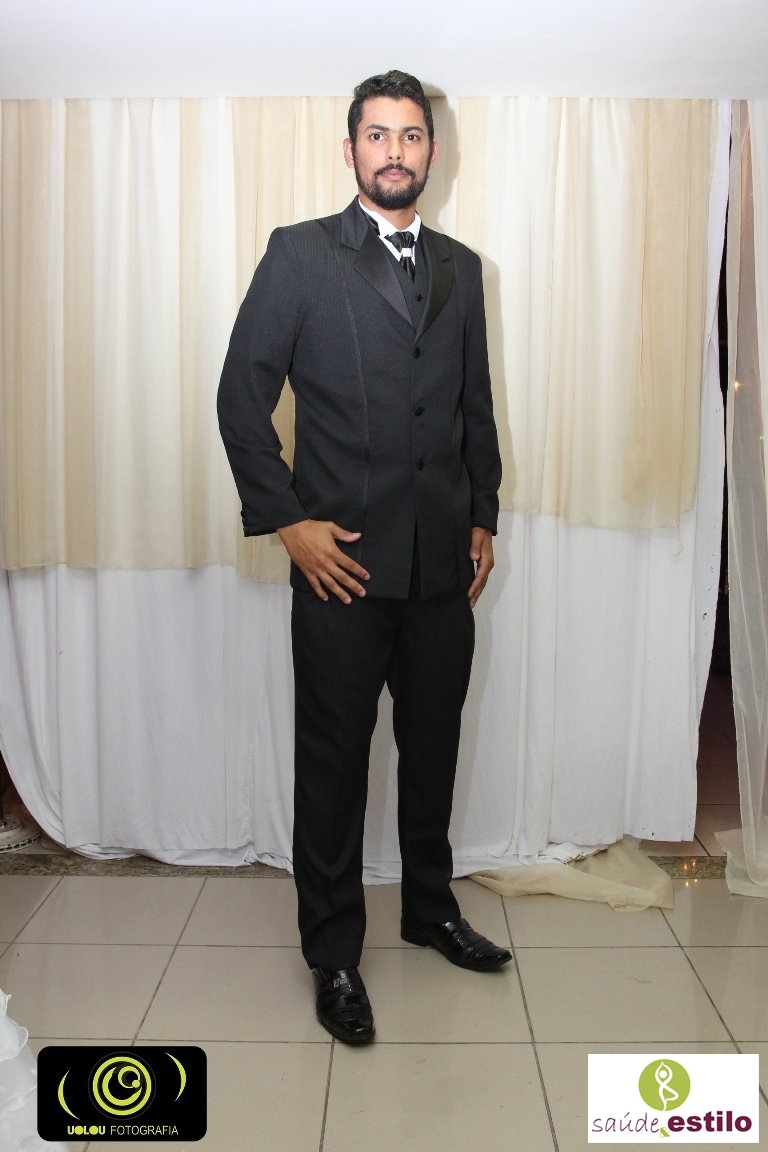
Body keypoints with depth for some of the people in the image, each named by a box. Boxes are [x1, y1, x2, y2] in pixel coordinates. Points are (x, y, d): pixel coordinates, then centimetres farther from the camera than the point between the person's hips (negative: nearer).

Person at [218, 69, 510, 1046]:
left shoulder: (459, 268, 13)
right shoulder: (299, 253, -1)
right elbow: (242, 394, -5)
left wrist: (482, 518, 10)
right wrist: (287, 520, -11)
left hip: (443, 562, 5)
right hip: (343, 561, -4)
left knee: (433, 745, 16)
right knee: (333, 758, 6)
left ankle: (430, 907, 38)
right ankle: (333, 953, 23)